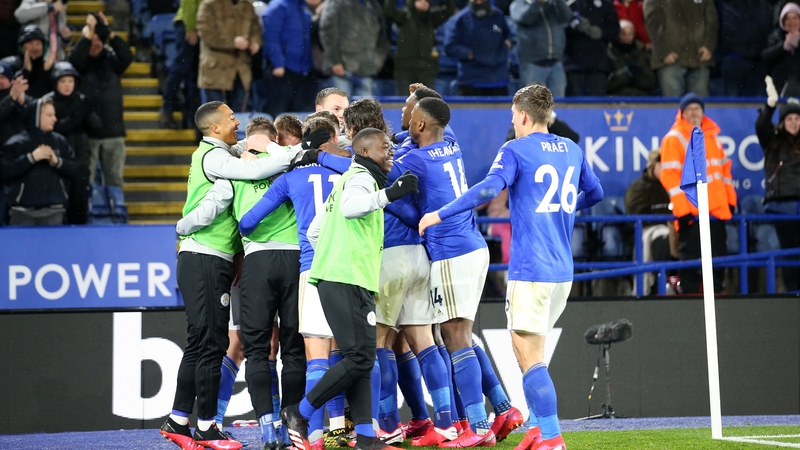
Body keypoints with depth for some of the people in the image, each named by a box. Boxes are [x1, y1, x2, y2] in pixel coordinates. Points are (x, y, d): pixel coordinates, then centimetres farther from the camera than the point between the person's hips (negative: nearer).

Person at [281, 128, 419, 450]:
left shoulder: (348, 180, 26)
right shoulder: (361, 177, -4)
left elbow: (314, 231, 29)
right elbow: (349, 206, -29)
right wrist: (389, 194, -38)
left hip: (336, 279, 11)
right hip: (349, 282, -11)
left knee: (360, 358, 7)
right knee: (360, 358, -13)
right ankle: (300, 413, -6)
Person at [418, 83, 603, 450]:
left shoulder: (516, 150, -7)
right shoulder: (572, 151, 12)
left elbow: (489, 189, -23)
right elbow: (595, 192, 26)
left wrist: (440, 214, -17)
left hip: (530, 269, -7)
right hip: (562, 271, 7)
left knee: (530, 357, -5)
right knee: (532, 351, 18)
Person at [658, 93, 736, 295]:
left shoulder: (712, 136, 16)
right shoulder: (674, 138, -5)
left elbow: (725, 169, 21)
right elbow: (670, 176, -11)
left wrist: (730, 200, 14)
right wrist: (681, 209, -17)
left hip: (716, 210, 7)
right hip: (691, 213, -7)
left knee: (718, 256, 10)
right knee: (691, 260, -6)